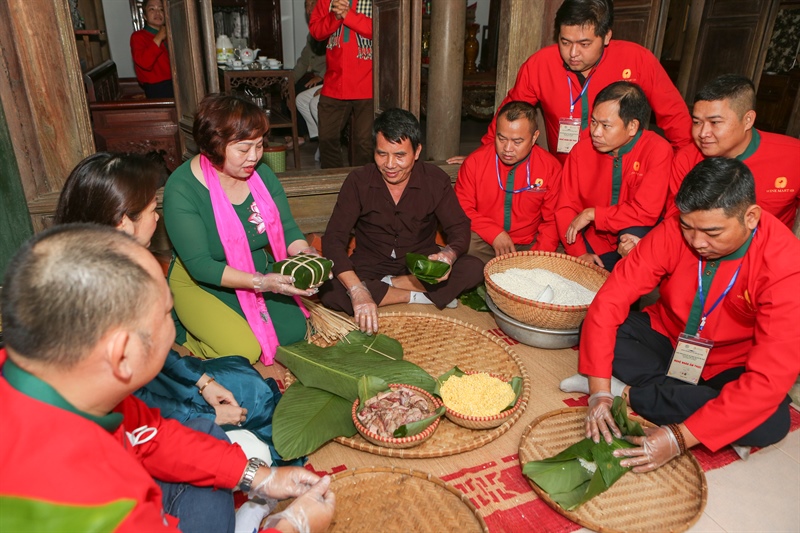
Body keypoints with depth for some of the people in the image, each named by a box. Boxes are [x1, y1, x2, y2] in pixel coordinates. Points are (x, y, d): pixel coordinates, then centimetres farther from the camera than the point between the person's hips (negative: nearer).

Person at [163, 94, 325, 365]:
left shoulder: (261, 173, -8)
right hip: (200, 284, -5)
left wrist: (305, 252, -26)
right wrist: (260, 283, -36)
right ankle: (184, 331, 9)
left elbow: (288, 229, -3)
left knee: (294, 331, -8)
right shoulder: (181, 189, -24)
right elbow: (200, 265, -26)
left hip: (261, 274, 6)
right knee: (244, 351, -21)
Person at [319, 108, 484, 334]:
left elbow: (460, 228, -6)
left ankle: (389, 284, -17)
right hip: (370, 268, 0)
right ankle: (425, 297, -20)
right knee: (329, 290, -31)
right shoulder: (358, 181, -13)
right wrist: (358, 291, -35)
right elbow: (333, 239, -19)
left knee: (474, 268, -24)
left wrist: (449, 255, -33)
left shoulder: (435, 180, -9)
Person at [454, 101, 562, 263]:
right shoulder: (475, 161, -2)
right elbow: (462, 209, 1)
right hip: (482, 242, -2)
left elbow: (553, 221, 3)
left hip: (528, 245, 2)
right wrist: (494, 233, -13)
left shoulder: (551, 168, -1)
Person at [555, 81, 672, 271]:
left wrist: (591, 214, -17)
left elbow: (646, 213, -24)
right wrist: (579, 253, -13)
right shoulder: (581, 150, -5)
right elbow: (566, 209, -3)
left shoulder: (658, 151, -16)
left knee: (633, 233, -34)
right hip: (595, 246, 3)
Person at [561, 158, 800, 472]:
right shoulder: (673, 232, -22)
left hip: (729, 368, 0)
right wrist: (599, 391, -32)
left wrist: (680, 437, -38)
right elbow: (610, 301, -23)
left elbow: (770, 379, -32)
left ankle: (628, 392, -22)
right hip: (667, 338, 1)